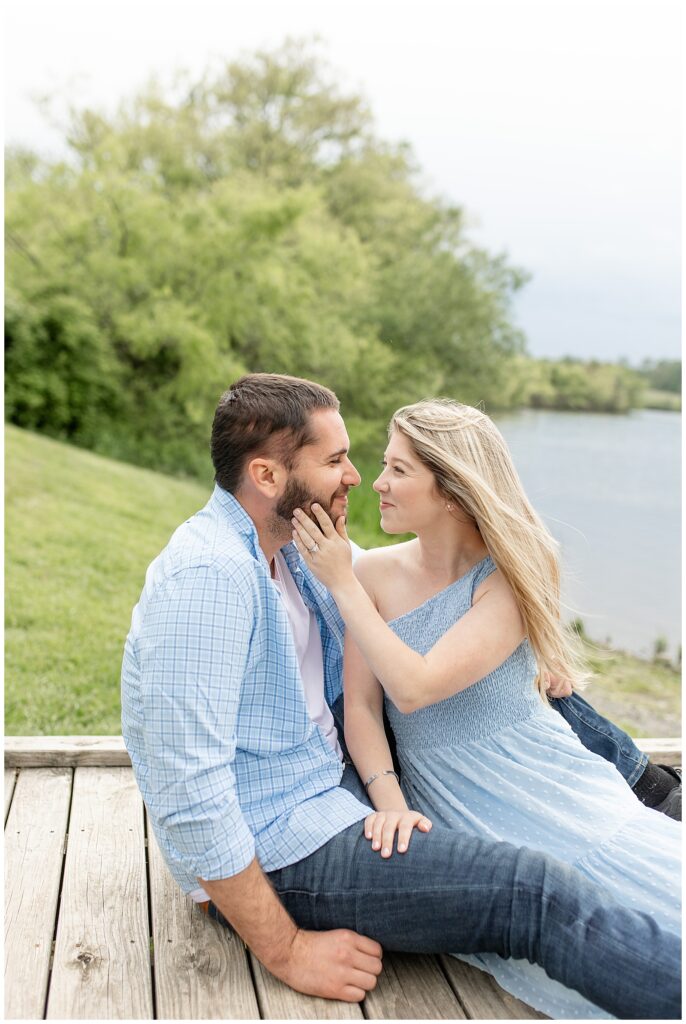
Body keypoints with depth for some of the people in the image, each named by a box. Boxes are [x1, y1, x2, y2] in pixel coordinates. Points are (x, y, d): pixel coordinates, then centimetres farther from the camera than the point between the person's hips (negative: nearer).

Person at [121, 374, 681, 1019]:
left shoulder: (292, 546, 4)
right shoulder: (209, 576, -26)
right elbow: (190, 797, -29)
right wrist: (286, 951, -23)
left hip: (326, 784, 10)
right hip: (274, 850, -10)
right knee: (537, 894, -21)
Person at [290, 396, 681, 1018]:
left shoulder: (512, 577, -12)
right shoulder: (375, 574, -1)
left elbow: (415, 686, -23)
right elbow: (360, 706, -1)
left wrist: (341, 582, -20)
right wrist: (388, 799, -16)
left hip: (547, 781, -1)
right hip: (452, 809, 1)